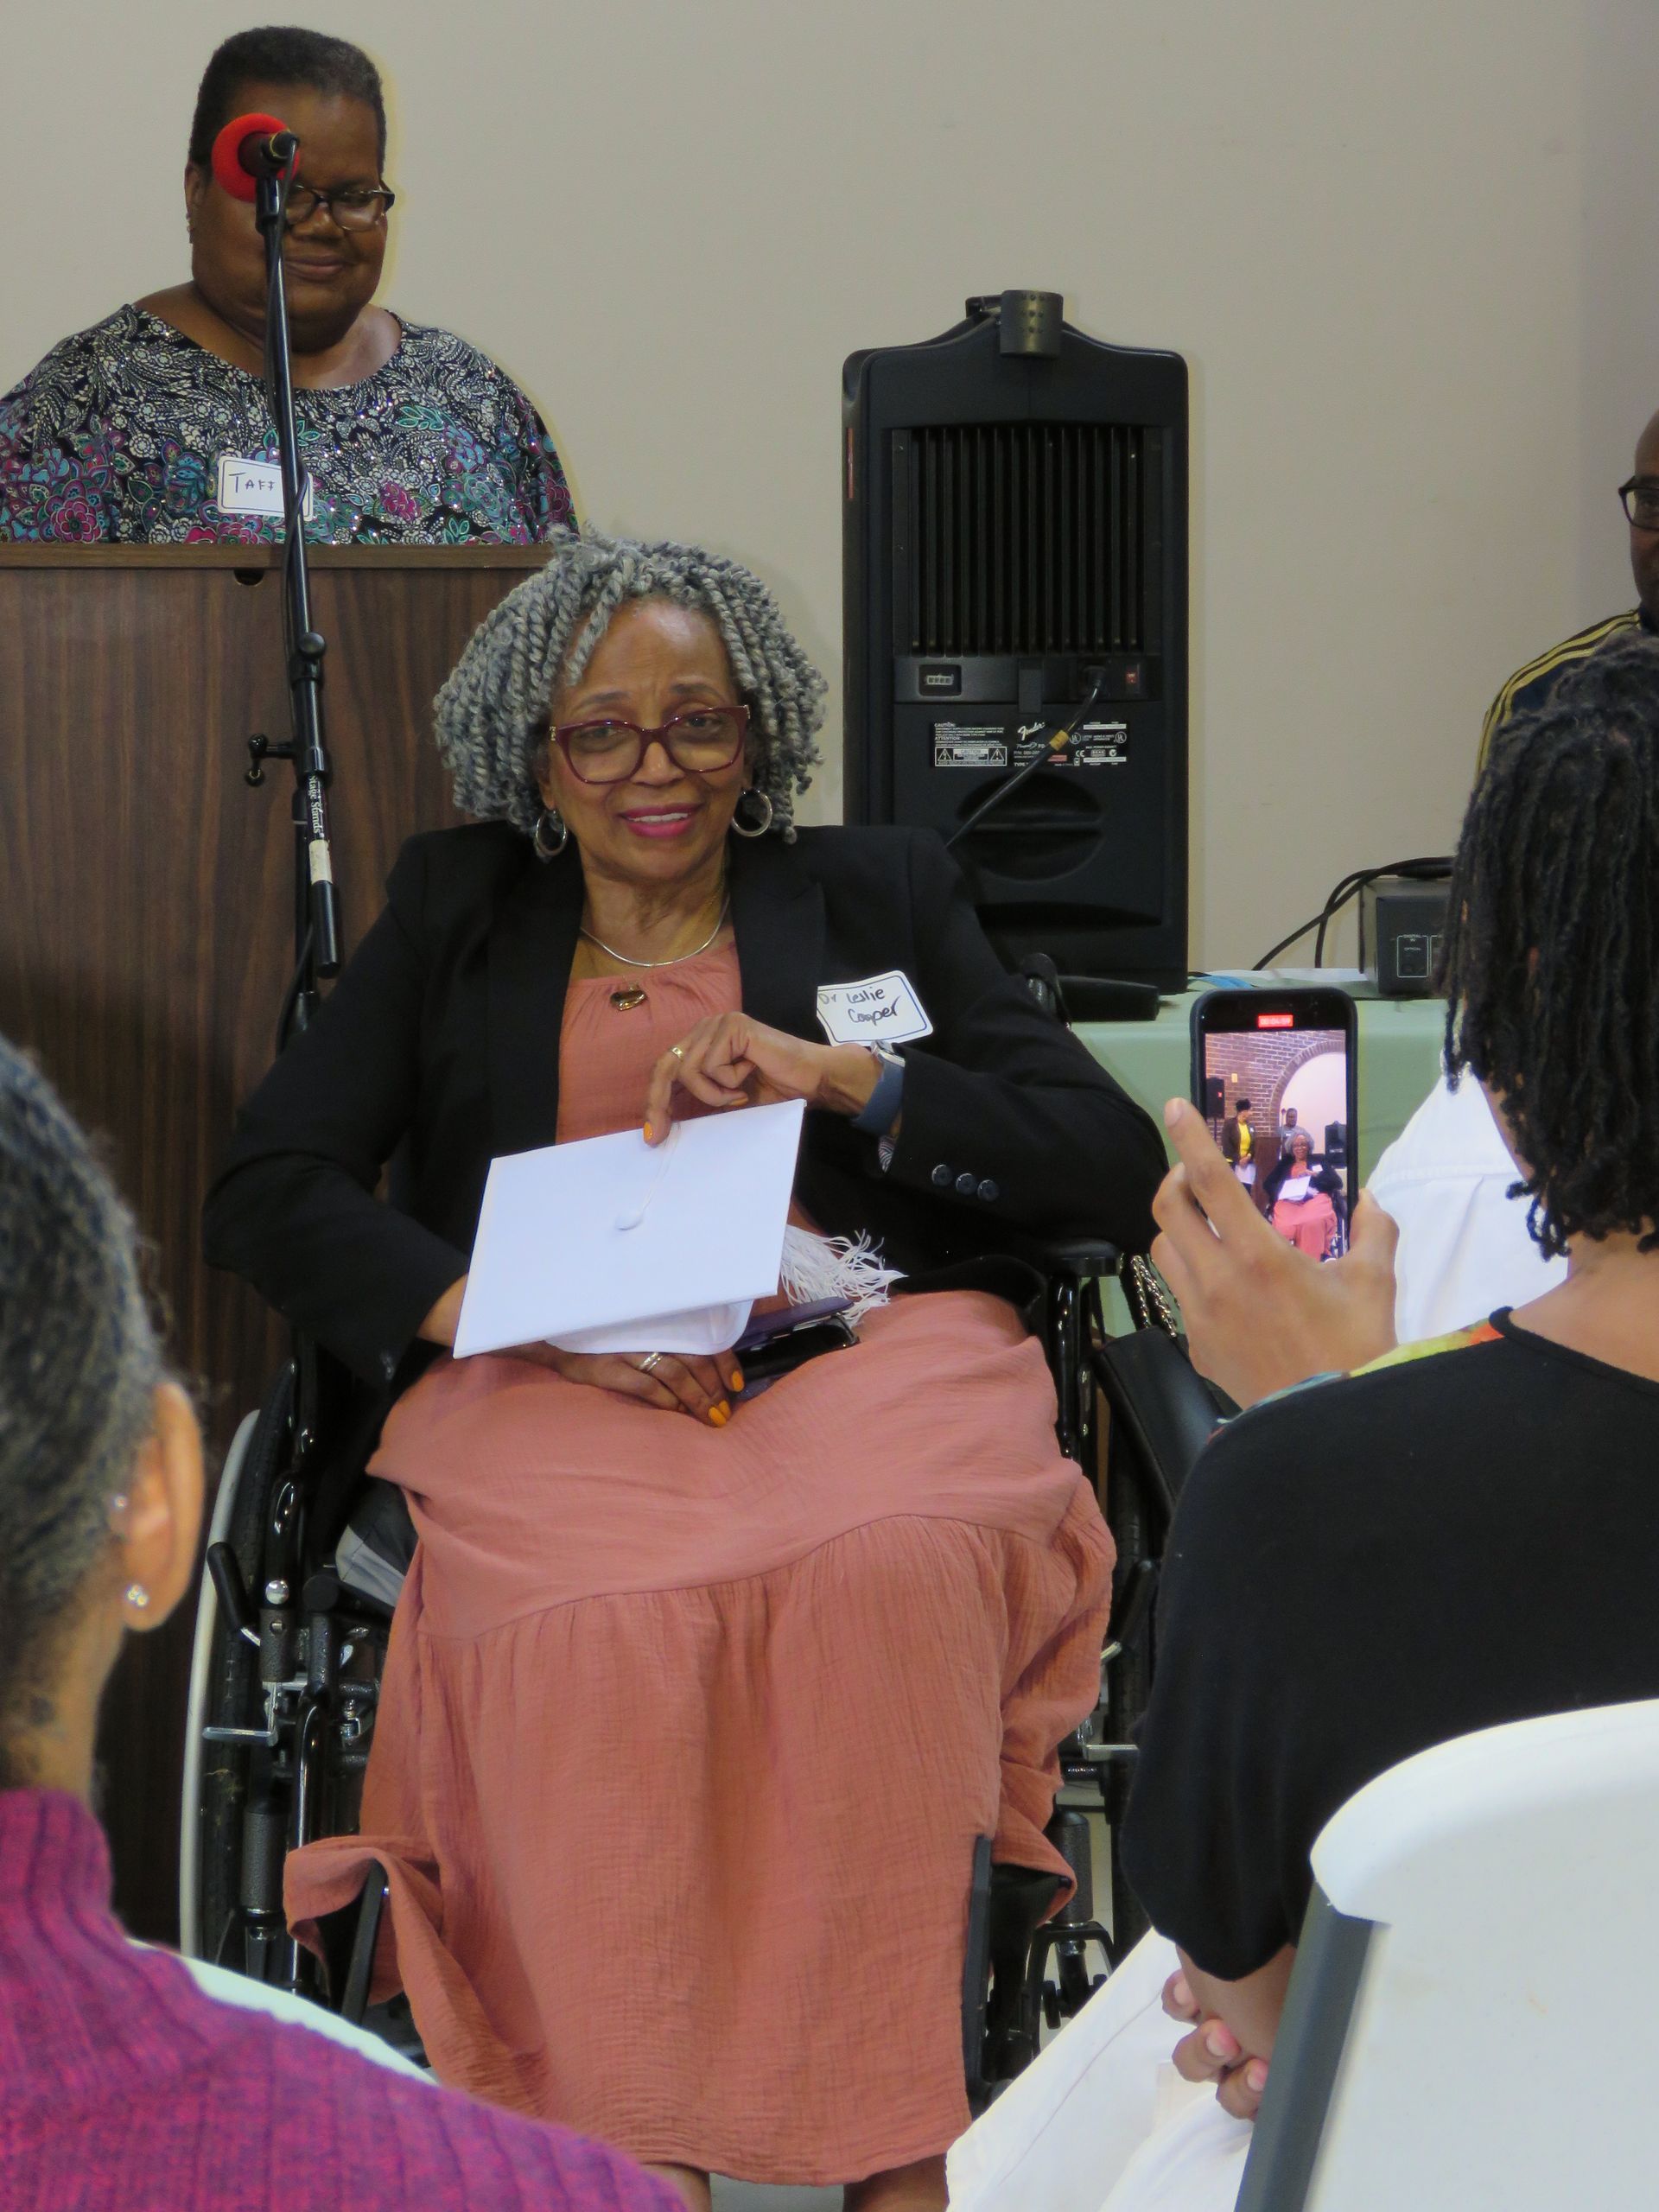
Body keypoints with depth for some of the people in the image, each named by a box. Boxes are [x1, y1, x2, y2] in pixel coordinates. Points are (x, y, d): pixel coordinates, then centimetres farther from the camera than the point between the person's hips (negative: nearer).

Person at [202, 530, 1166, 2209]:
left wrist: (837, 1074, -5)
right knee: (599, 1615, -36)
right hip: (550, 1394, 0)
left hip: (867, 1358, 0)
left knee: (882, 1569, -37)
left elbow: (1116, 1171, 9)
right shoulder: (456, 915, 20)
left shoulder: (880, 896, 20)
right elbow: (266, 1190, 7)